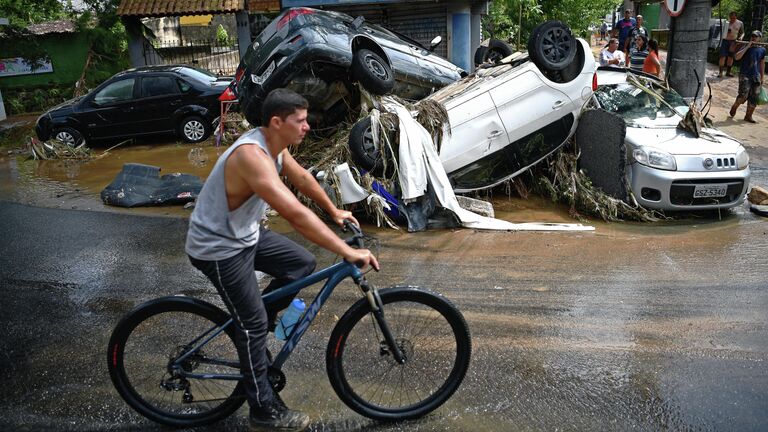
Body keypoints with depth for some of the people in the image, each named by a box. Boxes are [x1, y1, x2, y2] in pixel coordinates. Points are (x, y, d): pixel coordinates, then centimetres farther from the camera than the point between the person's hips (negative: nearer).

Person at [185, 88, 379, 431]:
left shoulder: (275, 144, -3)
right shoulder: (251, 155, -32)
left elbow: (303, 178, 15)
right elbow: (295, 214, -41)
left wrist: (334, 211, 24)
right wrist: (348, 252, -39)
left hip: (246, 234, 9)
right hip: (218, 249, -9)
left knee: (303, 264, 8)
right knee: (254, 325, -4)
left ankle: (249, 324, 23)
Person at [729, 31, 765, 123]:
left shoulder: (762, 50, 9)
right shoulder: (746, 47, -2)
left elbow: (762, 64, 17)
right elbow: (737, 57, -18)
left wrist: (762, 77, 16)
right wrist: (747, 47, -19)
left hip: (756, 76, 4)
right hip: (744, 75, -4)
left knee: (754, 97, 2)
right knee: (743, 95, -17)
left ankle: (748, 116, 13)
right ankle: (734, 107, 12)